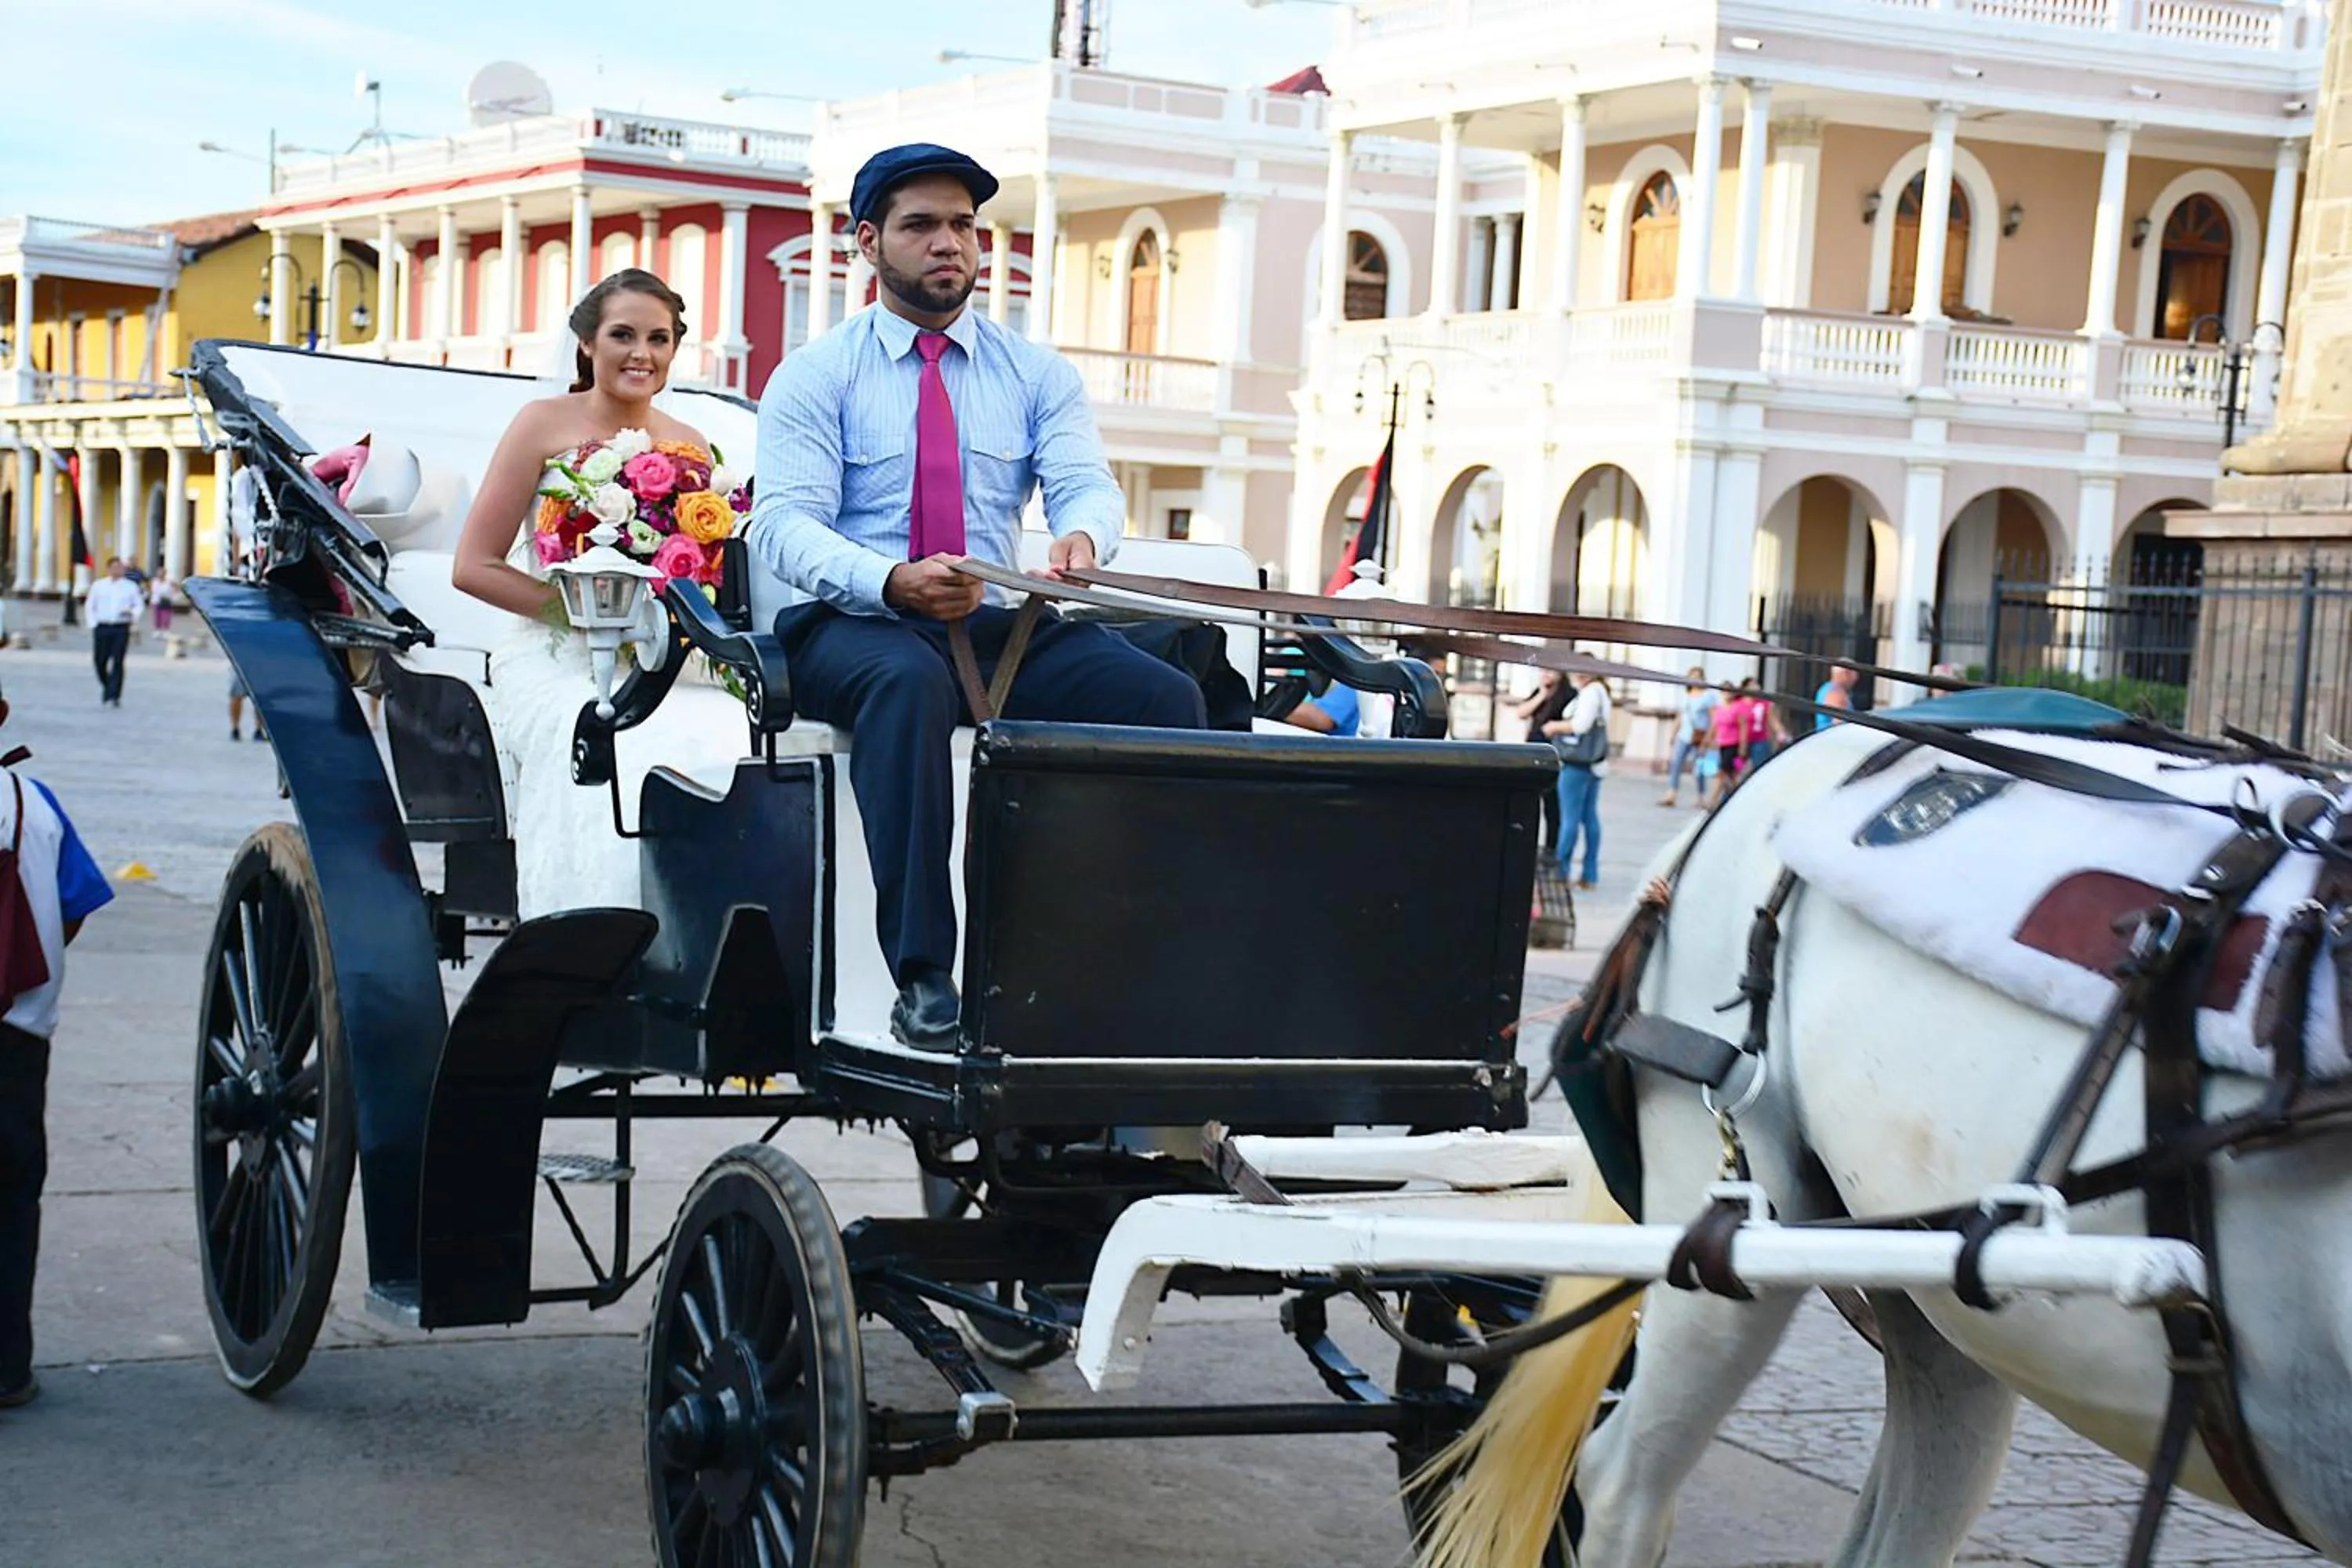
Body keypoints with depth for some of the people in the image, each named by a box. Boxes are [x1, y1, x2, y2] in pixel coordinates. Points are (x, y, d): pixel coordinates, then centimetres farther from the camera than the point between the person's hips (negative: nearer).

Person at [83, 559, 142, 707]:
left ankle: (114, 696, -5)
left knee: (117, 663, -7)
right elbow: (89, 606, 12)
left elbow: (139, 605, 10)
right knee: (100, 661, 4)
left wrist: (133, 613, -11)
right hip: (102, 627, 1)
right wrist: (93, 623, 2)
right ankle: (106, 686, 32)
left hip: (121, 629, -1)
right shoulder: (98, 586, 8)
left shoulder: (131, 587, 7)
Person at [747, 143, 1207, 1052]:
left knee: (1165, 695, -24)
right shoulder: (816, 377, 5)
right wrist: (892, 582, -29)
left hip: (999, 627, 3)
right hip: (851, 630, -3)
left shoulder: (1036, 374, 15)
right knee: (911, 683, -40)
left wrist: (1081, 537, -28)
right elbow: (785, 527, -8)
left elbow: (1088, 486, 0)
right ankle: (922, 980, -40)